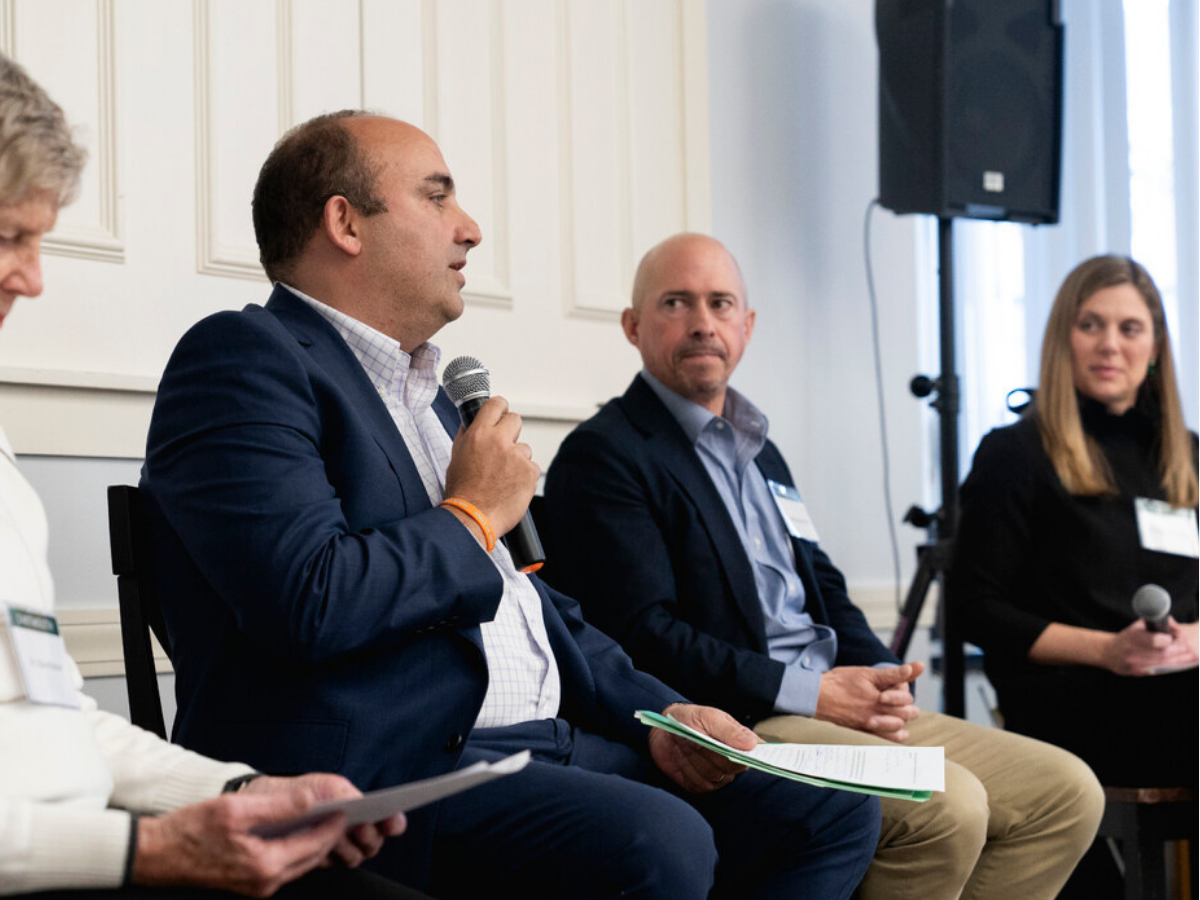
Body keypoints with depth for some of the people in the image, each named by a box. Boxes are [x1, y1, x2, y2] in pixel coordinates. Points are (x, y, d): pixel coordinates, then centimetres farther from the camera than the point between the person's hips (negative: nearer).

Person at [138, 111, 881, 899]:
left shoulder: (425, 390, 24)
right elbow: (309, 603, -21)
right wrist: (473, 518, -5)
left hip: (547, 745, 9)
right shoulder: (243, 359, -6)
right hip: (381, 772, -9)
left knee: (836, 811, 0)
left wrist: (659, 714, 12)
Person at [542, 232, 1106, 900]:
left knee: (1066, 792, -3)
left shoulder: (760, 450, 24)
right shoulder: (602, 456, -5)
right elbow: (644, 636, -15)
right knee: (946, 807, -30)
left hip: (841, 706, 9)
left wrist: (882, 677, 1)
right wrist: (810, 691, -17)